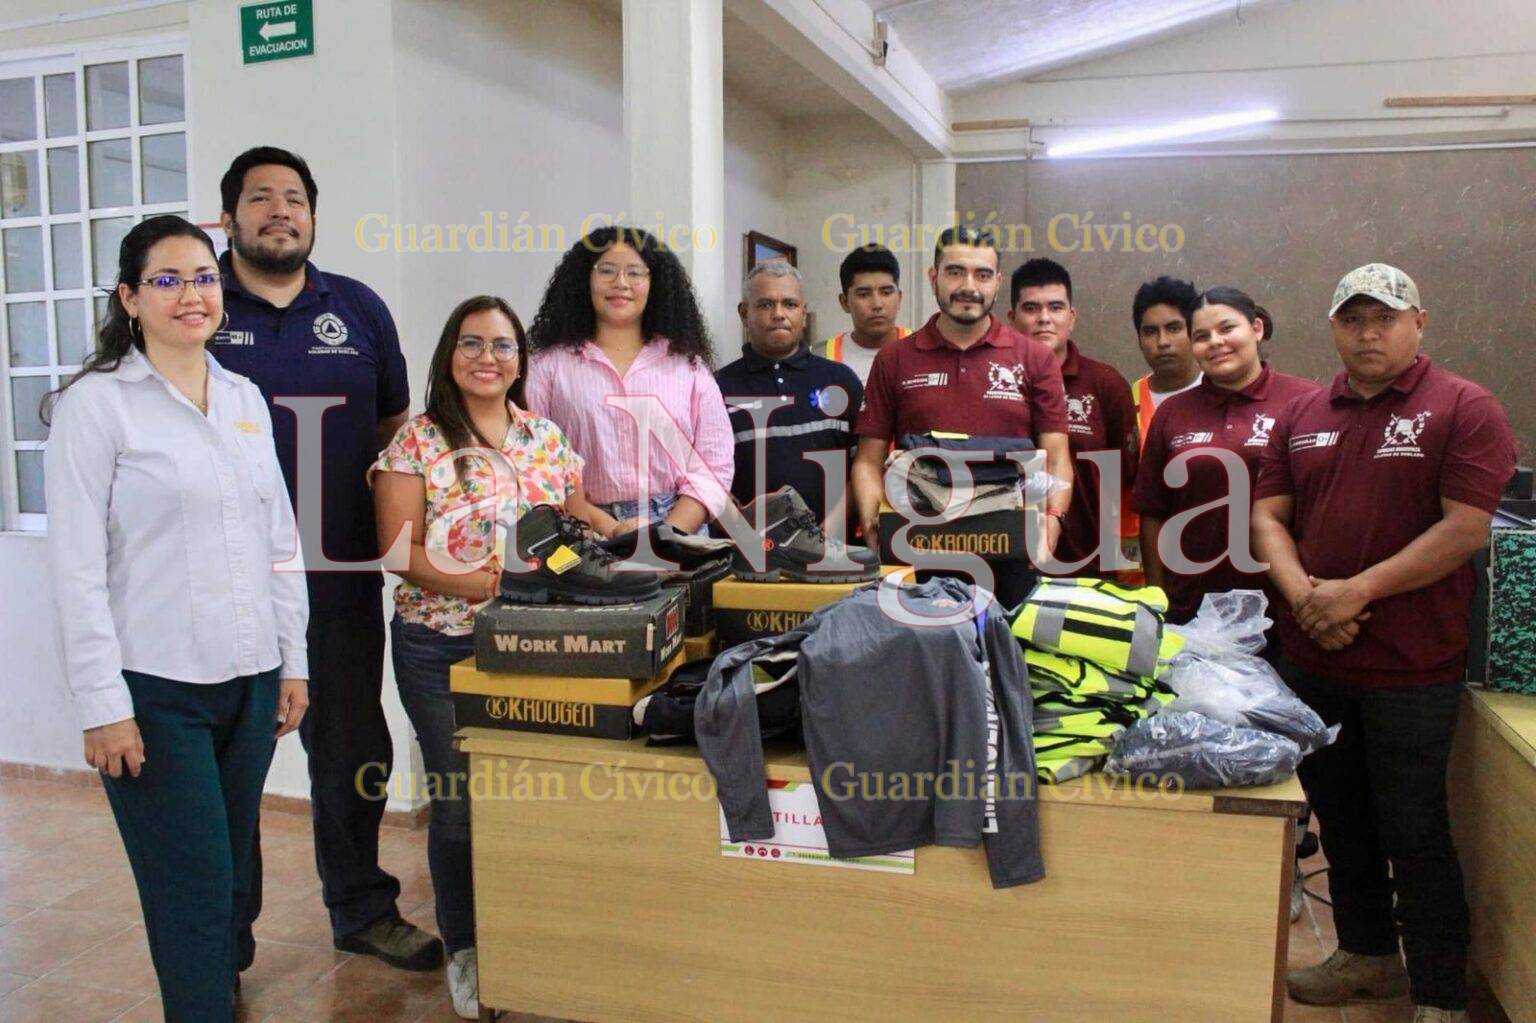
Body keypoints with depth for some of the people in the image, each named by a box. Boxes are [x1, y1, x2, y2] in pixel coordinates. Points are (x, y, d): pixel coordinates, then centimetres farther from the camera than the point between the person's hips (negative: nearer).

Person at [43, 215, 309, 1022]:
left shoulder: (245, 397, 10)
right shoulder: (95, 403, -6)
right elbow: (76, 566, -9)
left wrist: (293, 660, 10)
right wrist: (103, 705, -12)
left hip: (249, 682, 5)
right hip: (155, 690, -5)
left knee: (232, 879, 15)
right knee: (194, 892, 1)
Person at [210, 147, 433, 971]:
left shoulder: (360, 309, 8)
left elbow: (395, 429, 13)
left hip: (340, 576, 2)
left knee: (352, 750, 13)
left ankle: (361, 908, 31)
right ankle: (224, 929, 29)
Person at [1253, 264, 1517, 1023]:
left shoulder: (1464, 409, -6)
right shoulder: (1303, 416, 10)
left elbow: (1465, 528, -15)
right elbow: (1269, 515, 6)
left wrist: (1358, 590, -18)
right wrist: (1301, 592, -11)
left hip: (1411, 666, -5)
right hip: (1311, 657, 6)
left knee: (1413, 831, 4)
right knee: (1339, 817, 17)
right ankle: (1367, 953, 36)